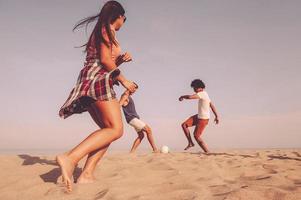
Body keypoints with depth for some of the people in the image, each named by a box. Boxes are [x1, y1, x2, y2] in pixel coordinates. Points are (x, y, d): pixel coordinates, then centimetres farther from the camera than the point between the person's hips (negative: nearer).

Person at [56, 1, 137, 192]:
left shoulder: (101, 31, 29)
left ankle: (86, 174, -7)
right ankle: (70, 158, -33)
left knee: (108, 129, 7)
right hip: (99, 80, -10)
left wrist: (121, 59, 18)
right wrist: (123, 80, -5)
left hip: (89, 83, 10)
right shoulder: (108, 29, 2)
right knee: (116, 129, -17)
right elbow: (105, 59, -11)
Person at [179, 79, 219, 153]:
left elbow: (190, 97, -31)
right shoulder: (204, 94, 11)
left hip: (203, 119, -10)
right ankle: (190, 143, 10)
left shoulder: (202, 94, -20)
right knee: (184, 125, 2)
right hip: (199, 116, 10)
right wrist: (216, 116, 20)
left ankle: (207, 152, 8)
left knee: (196, 136, -3)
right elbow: (212, 105, 16)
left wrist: (182, 96, -10)